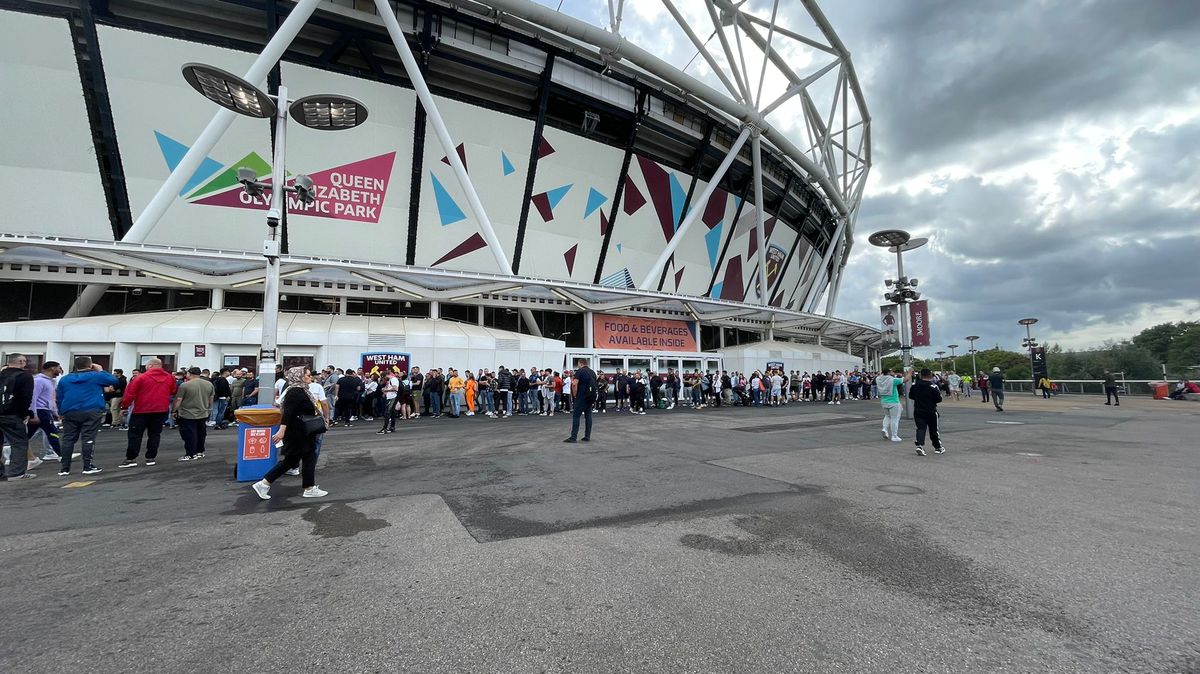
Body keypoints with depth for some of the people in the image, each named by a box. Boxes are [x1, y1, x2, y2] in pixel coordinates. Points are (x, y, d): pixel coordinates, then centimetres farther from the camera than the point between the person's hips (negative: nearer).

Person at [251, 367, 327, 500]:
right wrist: (282, 430, -32)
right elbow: (287, 412, -26)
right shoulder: (295, 392, -18)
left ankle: (263, 484, 16)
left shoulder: (301, 390, 12)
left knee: (290, 460, 13)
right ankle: (309, 489, 12)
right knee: (309, 457, 1)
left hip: (300, 433, 10)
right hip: (297, 433, -10)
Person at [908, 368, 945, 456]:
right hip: (931, 412, -2)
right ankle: (938, 447, 28)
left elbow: (910, 396, 7)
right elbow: (939, 399, -11)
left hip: (918, 411, 2)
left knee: (920, 428, 1)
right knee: (934, 430, 13)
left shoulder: (914, 384, -2)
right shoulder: (932, 386, -14)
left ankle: (920, 445, -19)